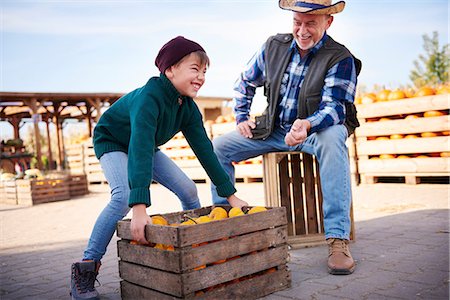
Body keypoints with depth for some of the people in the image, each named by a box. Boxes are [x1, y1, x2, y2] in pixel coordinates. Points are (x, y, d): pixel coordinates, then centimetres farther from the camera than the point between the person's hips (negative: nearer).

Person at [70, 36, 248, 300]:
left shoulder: (188, 108, -15)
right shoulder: (148, 98, -38)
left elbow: (204, 149, -13)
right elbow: (140, 149, -49)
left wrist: (231, 195, -14)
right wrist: (140, 208, -58)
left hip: (146, 146, 7)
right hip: (112, 142, -7)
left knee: (189, 191, -3)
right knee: (125, 196, -32)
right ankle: (86, 268, -20)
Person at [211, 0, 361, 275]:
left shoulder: (341, 58, -12)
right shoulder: (274, 46, 2)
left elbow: (333, 106, -23)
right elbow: (246, 82, 17)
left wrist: (307, 125, -44)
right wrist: (242, 118, 7)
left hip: (317, 129, -5)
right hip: (274, 129, 5)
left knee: (331, 139, -41)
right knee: (218, 147, -7)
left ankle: (338, 239, -38)